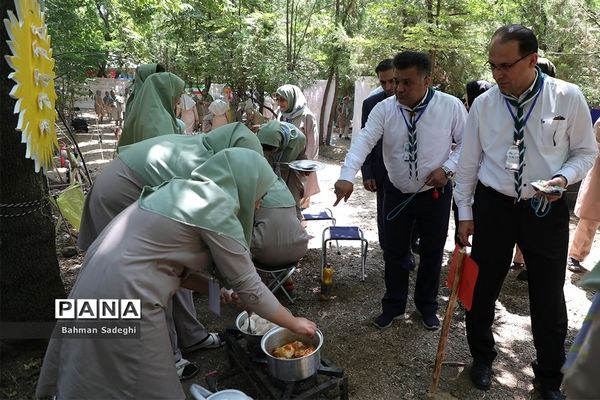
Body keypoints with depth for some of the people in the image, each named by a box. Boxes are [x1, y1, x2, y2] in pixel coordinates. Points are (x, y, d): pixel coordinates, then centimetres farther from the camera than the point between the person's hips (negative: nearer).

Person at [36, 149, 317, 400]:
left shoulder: (185, 191, 13)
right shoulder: (217, 209, -13)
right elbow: (249, 288, -8)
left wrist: (215, 286, 14)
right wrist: (294, 323, 5)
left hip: (95, 284, 9)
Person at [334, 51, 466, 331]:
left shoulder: (451, 106, -13)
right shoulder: (384, 108, -11)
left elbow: (467, 144, -2)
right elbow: (363, 140, -23)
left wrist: (447, 168, -18)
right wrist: (347, 176, -37)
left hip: (435, 193, -1)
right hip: (397, 193, 1)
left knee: (432, 254, 14)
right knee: (394, 254, 12)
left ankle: (427, 305, 37)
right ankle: (393, 305, 33)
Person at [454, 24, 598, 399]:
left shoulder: (569, 97, -8)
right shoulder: (483, 105, -5)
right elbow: (469, 162, 1)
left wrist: (564, 177, -18)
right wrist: (465, 213, 2)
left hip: (547, 210, -1)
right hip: (493, 206, 1)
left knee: (549, 298, 9)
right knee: (482, 288, 12)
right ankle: (482, 356, 39)